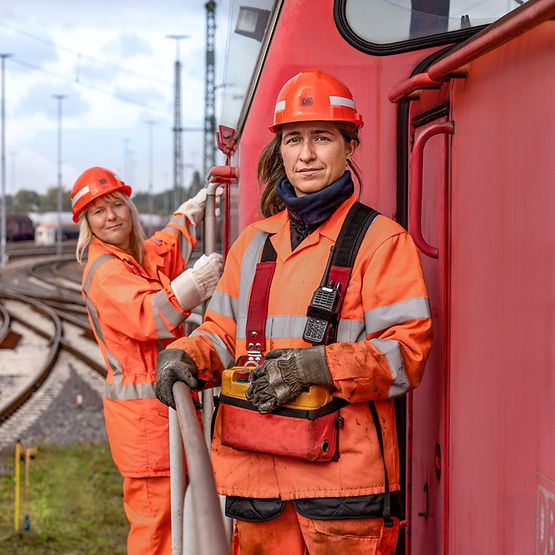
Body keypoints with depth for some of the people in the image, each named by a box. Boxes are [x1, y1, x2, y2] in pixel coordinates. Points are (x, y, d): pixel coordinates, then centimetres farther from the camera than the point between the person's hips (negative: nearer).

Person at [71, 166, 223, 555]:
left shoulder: (144, 256, 13)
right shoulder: (105, 269, -14)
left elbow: (174, 238, 34)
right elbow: (149, 316, -29)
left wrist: (206, 195, 28)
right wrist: (197, 279, -34)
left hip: (164, 402, 9)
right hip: (142, 409, -9)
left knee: (173, 514, 13)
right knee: (155, 519, -7)